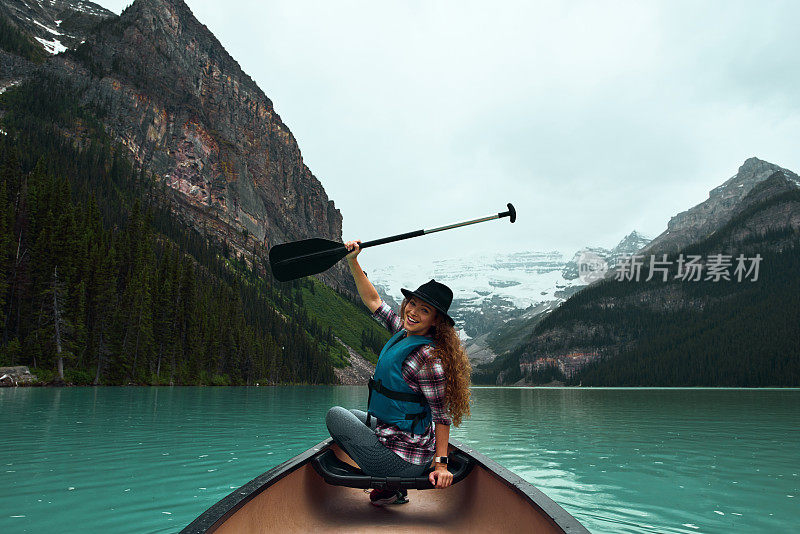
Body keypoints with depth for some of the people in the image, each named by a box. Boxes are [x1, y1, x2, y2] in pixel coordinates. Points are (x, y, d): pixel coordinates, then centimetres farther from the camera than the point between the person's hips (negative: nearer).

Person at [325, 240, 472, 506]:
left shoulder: (428, 357, -25)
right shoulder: (404, 332, 0)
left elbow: (441, 414, -21)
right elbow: (373, 301, 9)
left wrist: (441, 464, -21)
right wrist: (353, 262, 5)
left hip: (401, 460, -9)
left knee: (335, 415, 7)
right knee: (354, 415, 31)